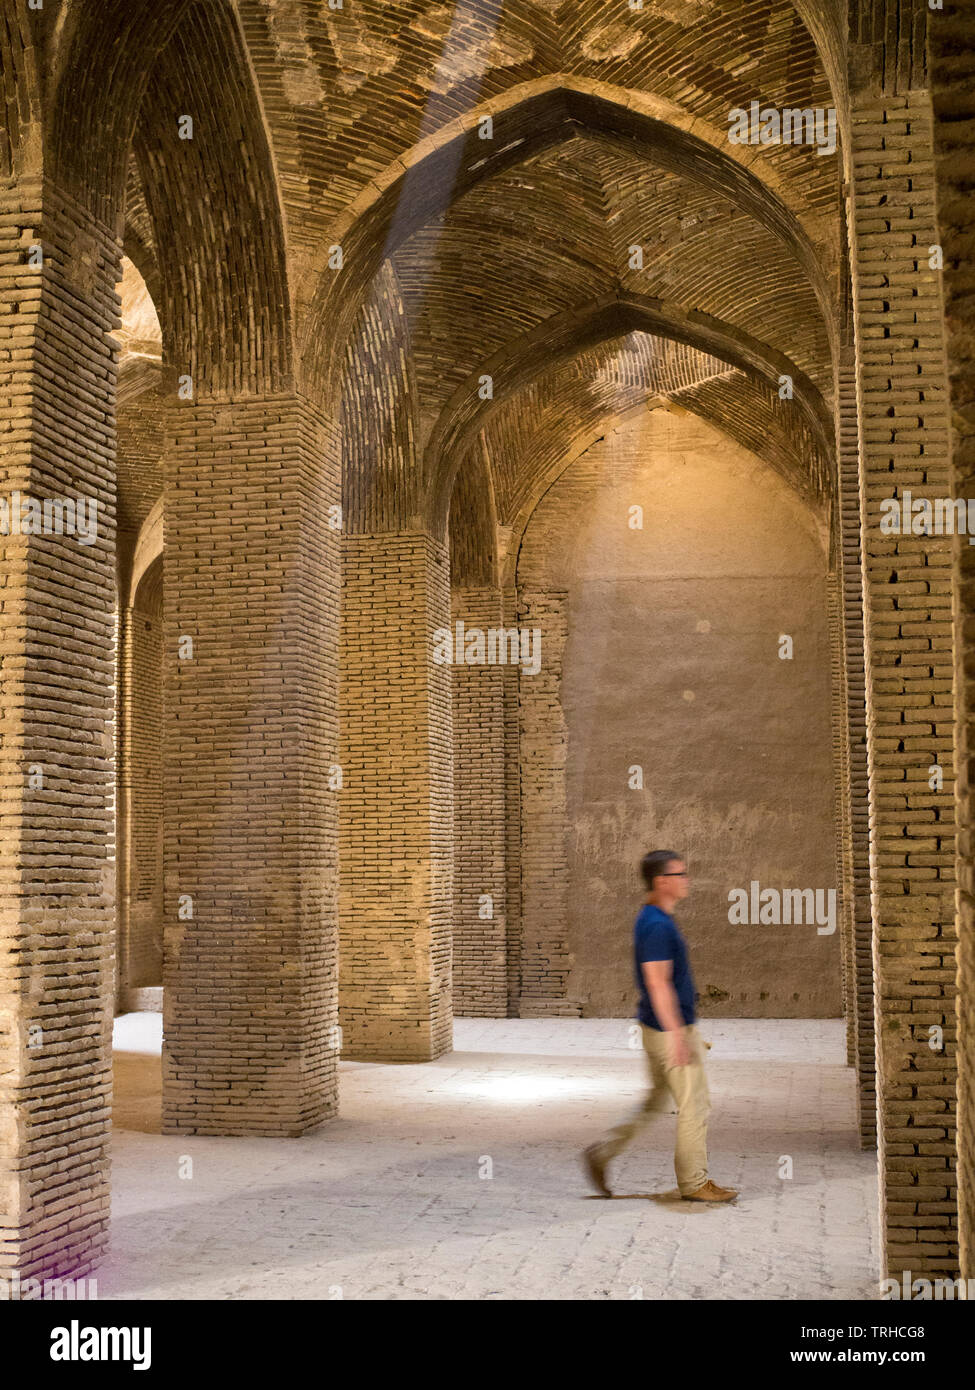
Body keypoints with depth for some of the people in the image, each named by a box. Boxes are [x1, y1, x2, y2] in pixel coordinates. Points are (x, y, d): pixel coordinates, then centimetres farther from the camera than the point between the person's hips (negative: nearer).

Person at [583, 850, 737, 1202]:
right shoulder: (658, 925, -20)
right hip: (671, 1029, -10)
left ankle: (601, 1153, 17)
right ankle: (694, 1182, 10)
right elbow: (658, 983, -24)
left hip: (661, 1028, 10)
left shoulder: (653, 919, 12)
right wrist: (679, 1036, -25)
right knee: (695, 1106, 0)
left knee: (656, 1100, 17)